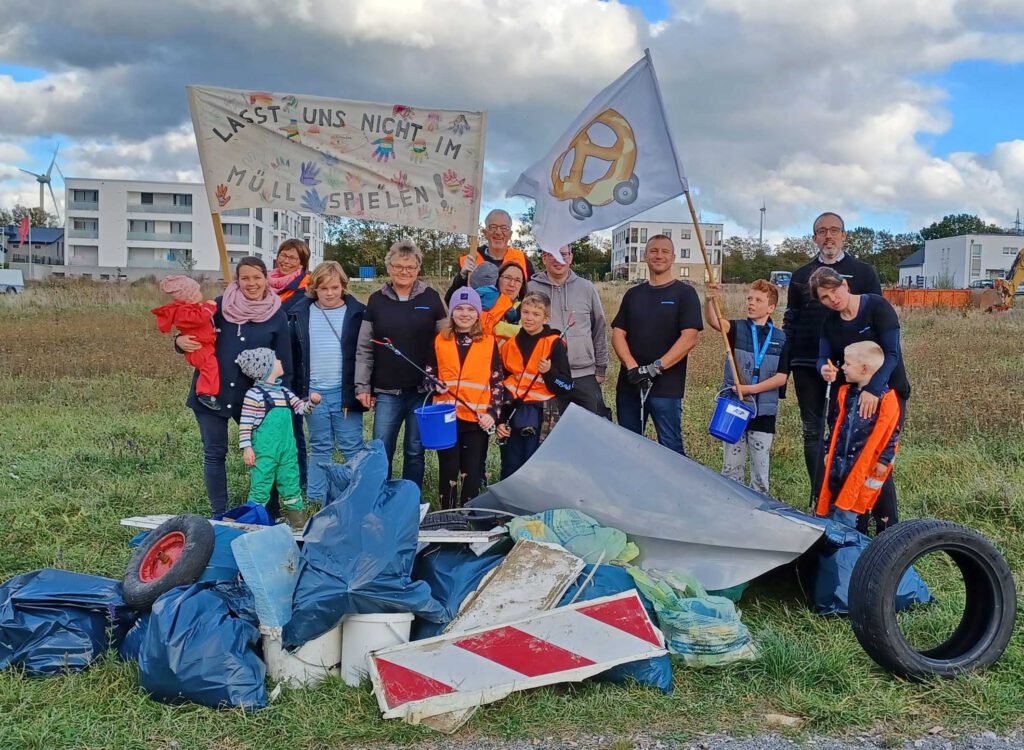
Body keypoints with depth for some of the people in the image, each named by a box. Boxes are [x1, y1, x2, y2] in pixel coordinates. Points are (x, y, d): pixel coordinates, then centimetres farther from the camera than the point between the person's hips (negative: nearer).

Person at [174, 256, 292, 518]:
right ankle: (219, 515, 19)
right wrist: (181, 341, -15)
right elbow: (195, 335, 8)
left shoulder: (277, 317, -1)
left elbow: (283, 363, 3)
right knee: (215, 454, 6)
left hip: (252, 397, 0)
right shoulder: (219, 306, -1)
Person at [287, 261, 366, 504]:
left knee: (352, 448, 1)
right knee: (319, 448, 12)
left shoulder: (357, 313, -1)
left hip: (345, 393, -2)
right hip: (313, 392, 2)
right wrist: (294, 389, 3)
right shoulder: (300, 313, 6)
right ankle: (315, 500, 19)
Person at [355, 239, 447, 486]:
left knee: (415, 451, 8)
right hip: (386, 391, 1)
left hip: (422, 391, 0)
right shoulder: (377, 300, 5)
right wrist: (362, 386, 0)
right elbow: (364, 348, 6)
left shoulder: (431, 298, 2)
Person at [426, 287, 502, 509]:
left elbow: (497, 382, 4)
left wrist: (492, 413, -5)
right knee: (448, 470, 6)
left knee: (472, 473, 4)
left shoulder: (489, 343, 4)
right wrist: (434, 385, -8)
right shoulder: (440, 341, 7)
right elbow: (429, 373, 15)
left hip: (477, 419, -1)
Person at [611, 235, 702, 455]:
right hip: (628, 385, 5)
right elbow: (618, 333, 8)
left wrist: (655, 368, -17)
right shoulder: (633, 294, 14)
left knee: (671, 449, -2)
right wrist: (632, 366, -10)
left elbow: (690, 337, -11)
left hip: (666, 387, -5)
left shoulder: (684, 293, -1)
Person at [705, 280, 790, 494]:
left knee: (761, 468, 8)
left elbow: (781, 377, -4)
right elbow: (714, 322, -22)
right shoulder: (737, 329, 0)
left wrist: (751, 388, -16)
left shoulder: (780, 338, 2)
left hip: (763, 411, 0)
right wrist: (710, 301, -42)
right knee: (731, 466, 8)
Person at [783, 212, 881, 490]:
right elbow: (790, 320, 15)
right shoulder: (801, 275, 14)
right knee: (812, 432, 5)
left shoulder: (863, 272, 6)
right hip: (806, 365, 3)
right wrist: (782, 364, 7)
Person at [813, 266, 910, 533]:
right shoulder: (830, 321, 5)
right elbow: (823, 358, 2)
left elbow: (892, 353, -21)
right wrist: (825, 369, -24)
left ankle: (889, 533, 4)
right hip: (850, 396, 6)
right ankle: (857, 528, 16)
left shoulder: (877, 306, -14)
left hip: (887, 393, -6)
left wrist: (873, 389, -35)